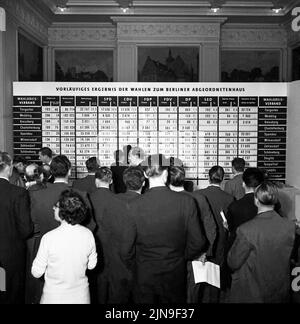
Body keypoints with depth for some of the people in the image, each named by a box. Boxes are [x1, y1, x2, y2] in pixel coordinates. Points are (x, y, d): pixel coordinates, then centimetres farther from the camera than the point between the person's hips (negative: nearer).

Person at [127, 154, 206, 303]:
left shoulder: (134, 205, -16)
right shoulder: (186, 201, -14)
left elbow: (127, 245, -9)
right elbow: (197, 242, -9)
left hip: (144, 275, 0)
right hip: (175, 275, 1)